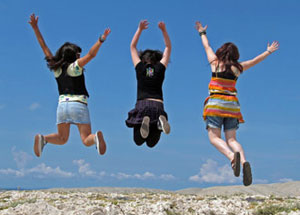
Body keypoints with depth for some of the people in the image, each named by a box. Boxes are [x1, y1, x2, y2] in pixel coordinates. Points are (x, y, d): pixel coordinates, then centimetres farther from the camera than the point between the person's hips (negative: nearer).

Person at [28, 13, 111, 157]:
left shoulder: (56, 68, 9)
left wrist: (35, 28, 17)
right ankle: (96, 137, -37)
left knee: (62, 139, 17)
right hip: (79, 104, -4)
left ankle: (43, 138, -11)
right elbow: (91, 55, -17)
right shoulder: (75, 66, -3)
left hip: (62, 104, 4)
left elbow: (44, 47, 14)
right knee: (86, 140, -3)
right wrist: (101, 40, -25)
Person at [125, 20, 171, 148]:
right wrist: (163, 30, 17)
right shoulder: (160, 68, 12)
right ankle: (160, 121, -23)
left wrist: (140, 29, 24)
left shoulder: (140, 67, 11)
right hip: (158, 105, 1)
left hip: (141, 104, -1)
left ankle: (144, 122, -26)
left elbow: (132, 47, 24)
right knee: (151, 143, 7)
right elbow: (168, 47, 23)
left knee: (138, 141, 5)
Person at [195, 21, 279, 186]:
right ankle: (244, 161, -22)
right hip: (232, 104, 3)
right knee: (231, 139, 5)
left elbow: (207, 47, 23)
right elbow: (255, 60, 25)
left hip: (215, 104, -3)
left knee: (214, 137, -5)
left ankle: (232, 156, -33)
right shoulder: (238, 67, 10)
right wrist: (269, 51, 42)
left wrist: (202, 33, 41)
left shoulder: (215, 63, 5)